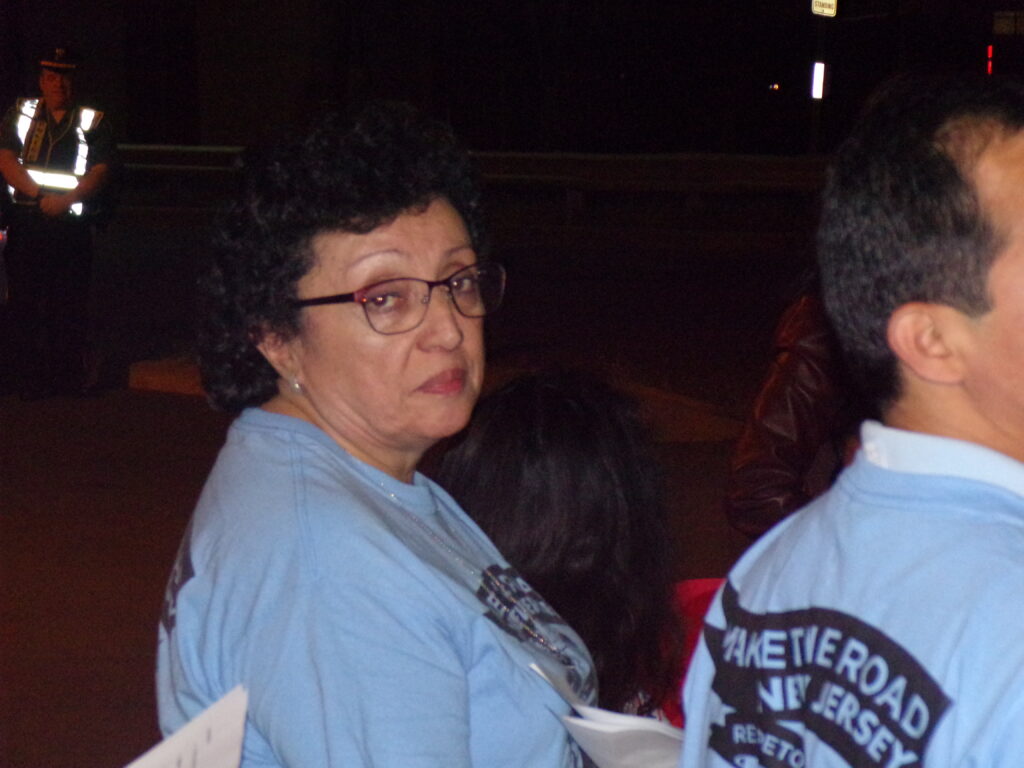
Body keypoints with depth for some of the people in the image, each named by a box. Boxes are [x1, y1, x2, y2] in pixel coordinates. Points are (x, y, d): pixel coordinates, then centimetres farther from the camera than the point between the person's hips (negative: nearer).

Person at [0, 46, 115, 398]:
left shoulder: (93, 121, 8)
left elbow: (101, 171, -1)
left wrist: (66, 199, -17)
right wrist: (40, 194, -13)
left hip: (72, 222, -1)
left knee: (70, 303, -2)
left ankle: (68, 375, 6)